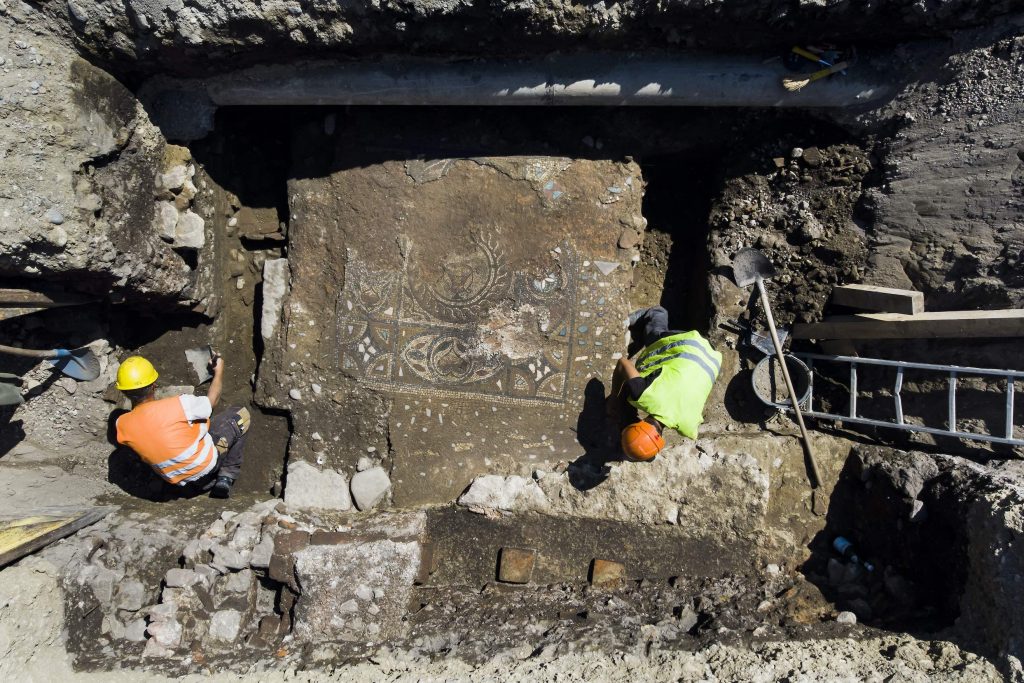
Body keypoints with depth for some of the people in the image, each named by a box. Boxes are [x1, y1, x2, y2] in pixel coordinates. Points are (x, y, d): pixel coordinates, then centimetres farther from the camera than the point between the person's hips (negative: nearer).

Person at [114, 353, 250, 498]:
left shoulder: (122, 425, -15)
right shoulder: (176, 405, -30)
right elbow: (212, 400, -11)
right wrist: (219, 371, 5)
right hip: (205, 463, -6)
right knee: (241, 415, 9)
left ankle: (208, 482, 23)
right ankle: (226, 477, 10)